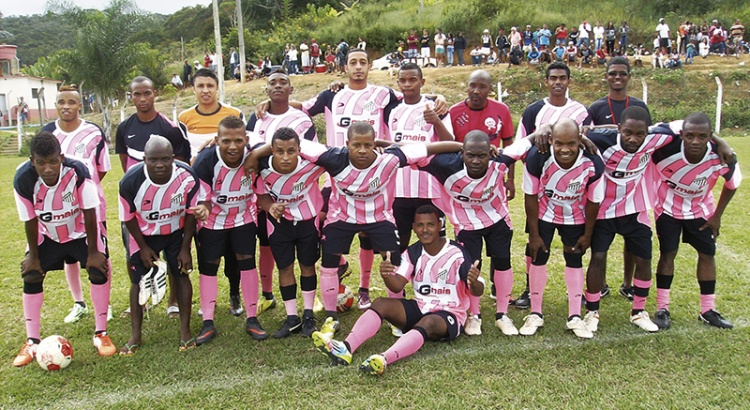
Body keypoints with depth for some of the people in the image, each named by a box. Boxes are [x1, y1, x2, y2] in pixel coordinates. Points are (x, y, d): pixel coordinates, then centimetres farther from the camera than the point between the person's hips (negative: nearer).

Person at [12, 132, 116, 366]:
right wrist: (33, 256, -7)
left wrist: (93, 252, -18)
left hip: (81, 230, -2)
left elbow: (89, 213, -24)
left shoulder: (77, 172, -34)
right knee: (31, 275, -6)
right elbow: (30, 221, -15)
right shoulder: (23, 180, -28)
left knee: (99, 268, -16)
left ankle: (101, 334, 0)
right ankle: (32, 342, 10)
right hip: (47, 235, 2)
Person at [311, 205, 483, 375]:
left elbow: (477, 292, -15)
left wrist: (474, 283, -40)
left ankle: (384, 359, -61)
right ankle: (345, 348, -37)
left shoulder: (457, 254, -12)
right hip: (419, 308, 5)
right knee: (380, 303, -16)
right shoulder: (412, 253, 2)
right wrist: (386, 276, -32)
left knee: (428, 322, -38)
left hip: (449, 315, -5)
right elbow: (397, 286, -8)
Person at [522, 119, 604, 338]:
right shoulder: (537, 158, -31)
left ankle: (575, 317, 16)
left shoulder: (592, 163, -29)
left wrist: (587, 234, -3)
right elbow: (531, 197, -18)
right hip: (543, 214, -1)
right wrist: (534, 234, -12)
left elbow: (593, 202, -12)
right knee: (538, 258, 0)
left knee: (575, 261, 5)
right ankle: (535, 314, 14)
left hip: (575, 217, 1)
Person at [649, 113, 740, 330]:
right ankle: (662, 309, 6)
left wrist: (717, 215, 0)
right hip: (668, 207, -3)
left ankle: (708, 310, 20)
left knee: (707, 253, 6)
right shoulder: (666, 147, -37)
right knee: (668, 253, -5)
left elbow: (732, 184, -5)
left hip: (700, 209, 3)